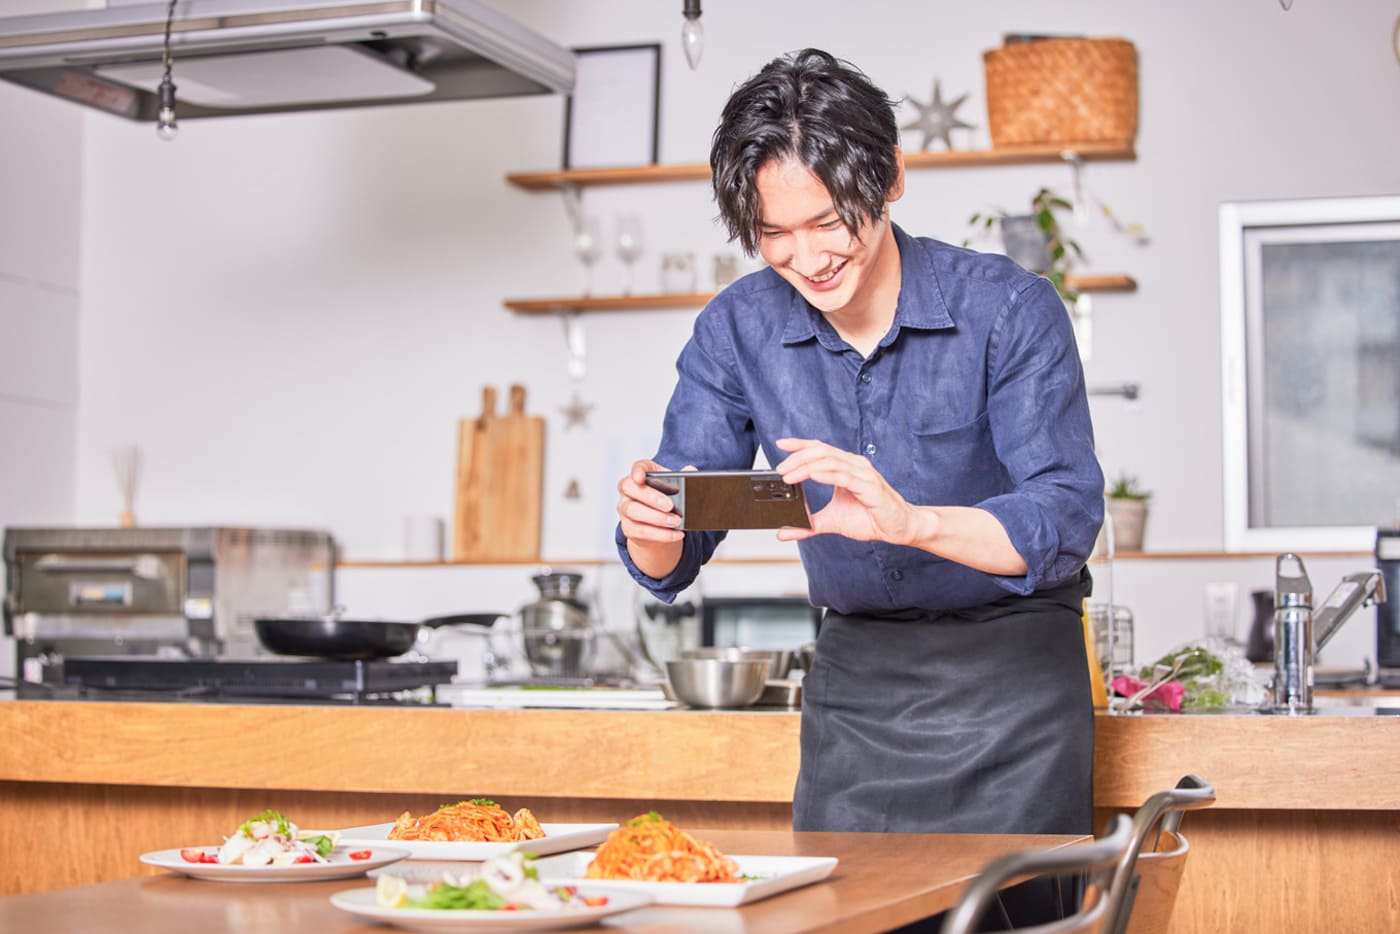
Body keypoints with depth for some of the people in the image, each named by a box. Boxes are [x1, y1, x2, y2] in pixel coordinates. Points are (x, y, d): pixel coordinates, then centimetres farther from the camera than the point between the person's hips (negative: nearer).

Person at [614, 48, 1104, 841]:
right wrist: (651, 526, -28)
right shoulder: (736, 331, -3)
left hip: (1011, 677, -3)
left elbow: (1067, 521, -23)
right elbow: (670, 566, -4)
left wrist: (913, 520, -41)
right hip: (854, 679, 3)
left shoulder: (1010, 311, -15)